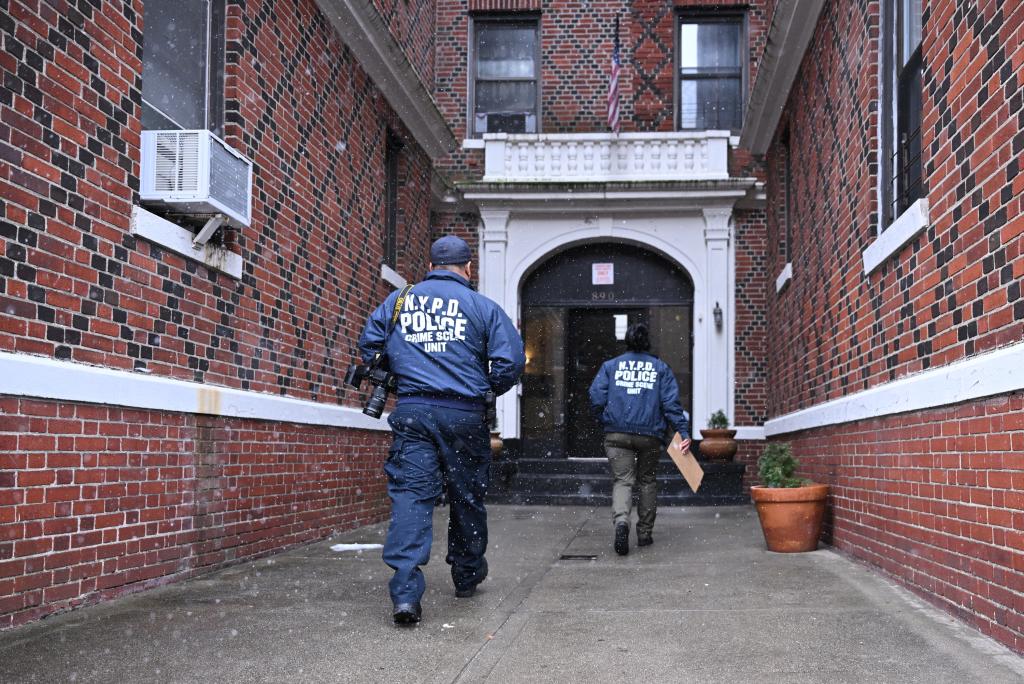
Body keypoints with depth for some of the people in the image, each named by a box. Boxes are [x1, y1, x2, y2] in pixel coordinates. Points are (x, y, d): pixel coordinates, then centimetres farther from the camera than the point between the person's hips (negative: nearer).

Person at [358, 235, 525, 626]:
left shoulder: (397, 301, 10)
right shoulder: (483, 307, 3)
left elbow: (368, 346, 12)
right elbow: (511, 361, -3)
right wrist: (491, 389, 16)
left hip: (411, 411, 1)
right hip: (464, 415, -1)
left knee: (410, 493, -5)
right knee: (467, 497, 15)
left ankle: (405, 592, -19)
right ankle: (467, 577, 32)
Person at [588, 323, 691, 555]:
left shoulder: (610, 366, 7)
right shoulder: (660, 368, 7)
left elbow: (596, 398, -1)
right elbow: (671, 403, -3)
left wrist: (605, 422, 14)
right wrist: (683, 432, -5)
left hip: (617, 434, 0)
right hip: (650, 435, 0)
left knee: (623, 480, -1)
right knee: (648, 480, 16)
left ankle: (621, 521, -29)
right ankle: (645, 533, 20)